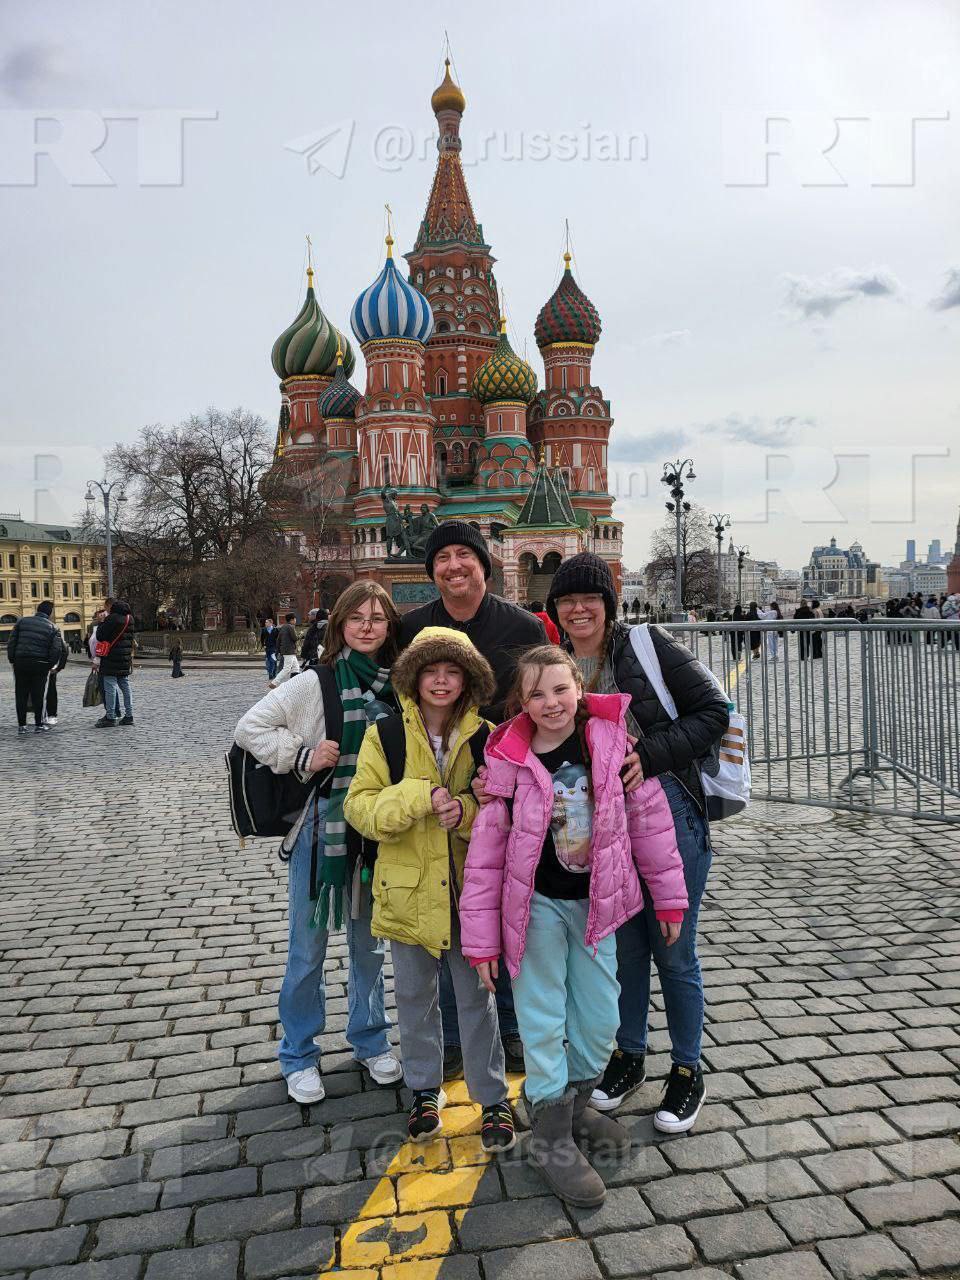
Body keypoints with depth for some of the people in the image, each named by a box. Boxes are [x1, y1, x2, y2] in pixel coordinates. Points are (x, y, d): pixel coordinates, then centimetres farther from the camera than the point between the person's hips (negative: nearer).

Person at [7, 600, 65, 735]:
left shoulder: (22, 621, 6)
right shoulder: (52, 627, 1)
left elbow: (11, 642, 2)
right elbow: (57, 649, -6)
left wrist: (12, 660, 8)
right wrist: (51, 665, 5)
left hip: (20, 663, 1)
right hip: (40, 665, -1)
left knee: (21, 695, 8)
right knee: (38, 696, 7)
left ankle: (21, 725, 10)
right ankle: (38, 725, 10)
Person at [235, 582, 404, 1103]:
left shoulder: (400, 687, -1)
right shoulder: (316, 684, -11)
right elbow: (249, 728, -7)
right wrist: (301, 756, -15)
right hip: (321, 829, -3)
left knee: (370, 943, 19)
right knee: (307, 949, 10)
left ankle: (370, 1040, 39)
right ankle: (299, 1056, 30)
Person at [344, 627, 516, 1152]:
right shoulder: (384, 734, -6)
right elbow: (359, 806, -10)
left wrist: (466, 810, -21)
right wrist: (421, 796, -24)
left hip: (468, 888, 0)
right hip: (408, 889, 1)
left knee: (477, 996, 11)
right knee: (414, 995, 17)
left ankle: (494, 1099, 29)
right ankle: (425, 1091, 38)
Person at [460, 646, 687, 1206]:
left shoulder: (610, 739, -10)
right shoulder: (509, 760, -15)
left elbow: (649, 816, -1)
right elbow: (486, 850, -9)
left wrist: (670, 896, 3)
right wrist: (481, 938, -6)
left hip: (595, 902, 3)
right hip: (536, 904, -2)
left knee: (601, 1019, 13)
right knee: (544, 1021, 6)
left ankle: (575, 1101, 39)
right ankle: (552, 1133, 25)